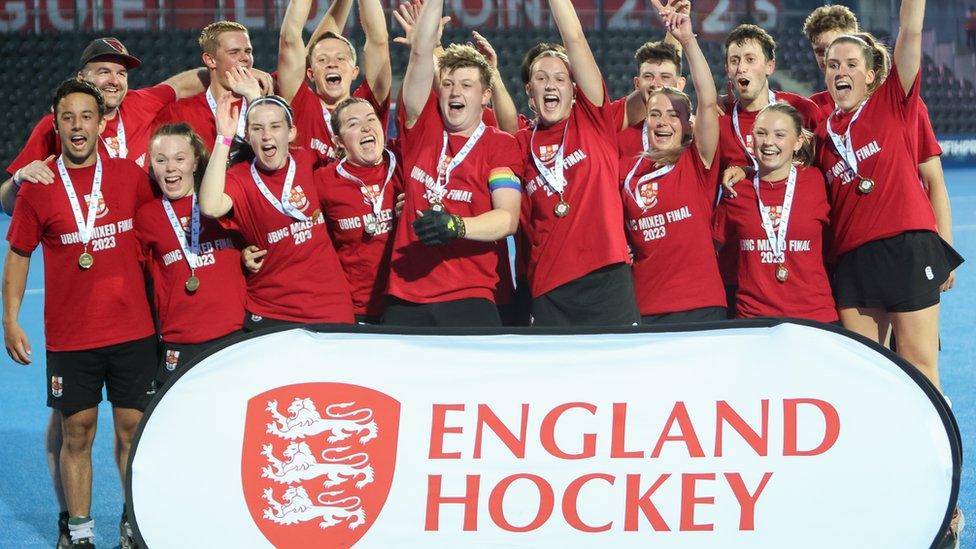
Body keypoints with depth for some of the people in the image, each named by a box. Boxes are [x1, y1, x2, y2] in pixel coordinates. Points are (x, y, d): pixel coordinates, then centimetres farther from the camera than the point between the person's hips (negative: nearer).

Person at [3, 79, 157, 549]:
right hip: (69, 337, -1)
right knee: (77, 432, 4)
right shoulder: (38, 187, -3)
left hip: (133, 329, 1)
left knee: (132, 428, 5)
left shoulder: (130, 175, 0)